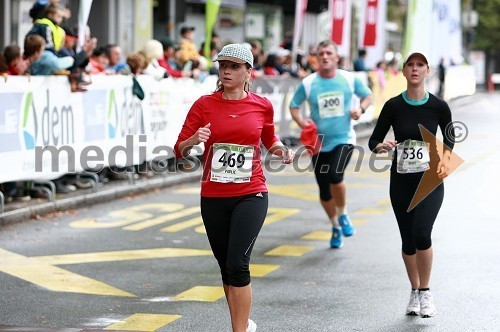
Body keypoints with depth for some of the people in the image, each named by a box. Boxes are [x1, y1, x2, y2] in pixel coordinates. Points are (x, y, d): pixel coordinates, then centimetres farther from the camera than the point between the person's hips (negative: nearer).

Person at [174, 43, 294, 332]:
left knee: (237, 264, -16)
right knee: (226, 267, 11)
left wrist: (282, 150, -1)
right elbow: (180, 150, -4)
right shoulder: (204, 105, -1)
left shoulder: (262, 106, 1)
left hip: (251, 195, -2)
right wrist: (194, 140, -25)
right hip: (213, 197, 2)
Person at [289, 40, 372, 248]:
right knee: (324, 191, 6)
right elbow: (293, 106, 7)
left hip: (344, 139, -2)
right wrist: (300, 121, -13)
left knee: (335, 176, -27)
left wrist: (360, 108, -8)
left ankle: (343, 215, 1)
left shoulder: (349, 79, -3)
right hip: (319, 143, 2)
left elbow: (368, 96, 12)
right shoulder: (308, 83, -4)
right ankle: (336, 227, 31)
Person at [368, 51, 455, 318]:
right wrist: (381, 146, -22)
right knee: (408, 239, 8)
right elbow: (374, 140, 0)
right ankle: (415, 292, 27)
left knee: (421, 234, -19)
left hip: (430, 179, -2)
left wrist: (444, 161, -3)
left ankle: (425, 293, -2)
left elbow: (449, 138, 12)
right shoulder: (393, 106, -4)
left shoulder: (439, 106, -5)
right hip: (401, 180, 2)